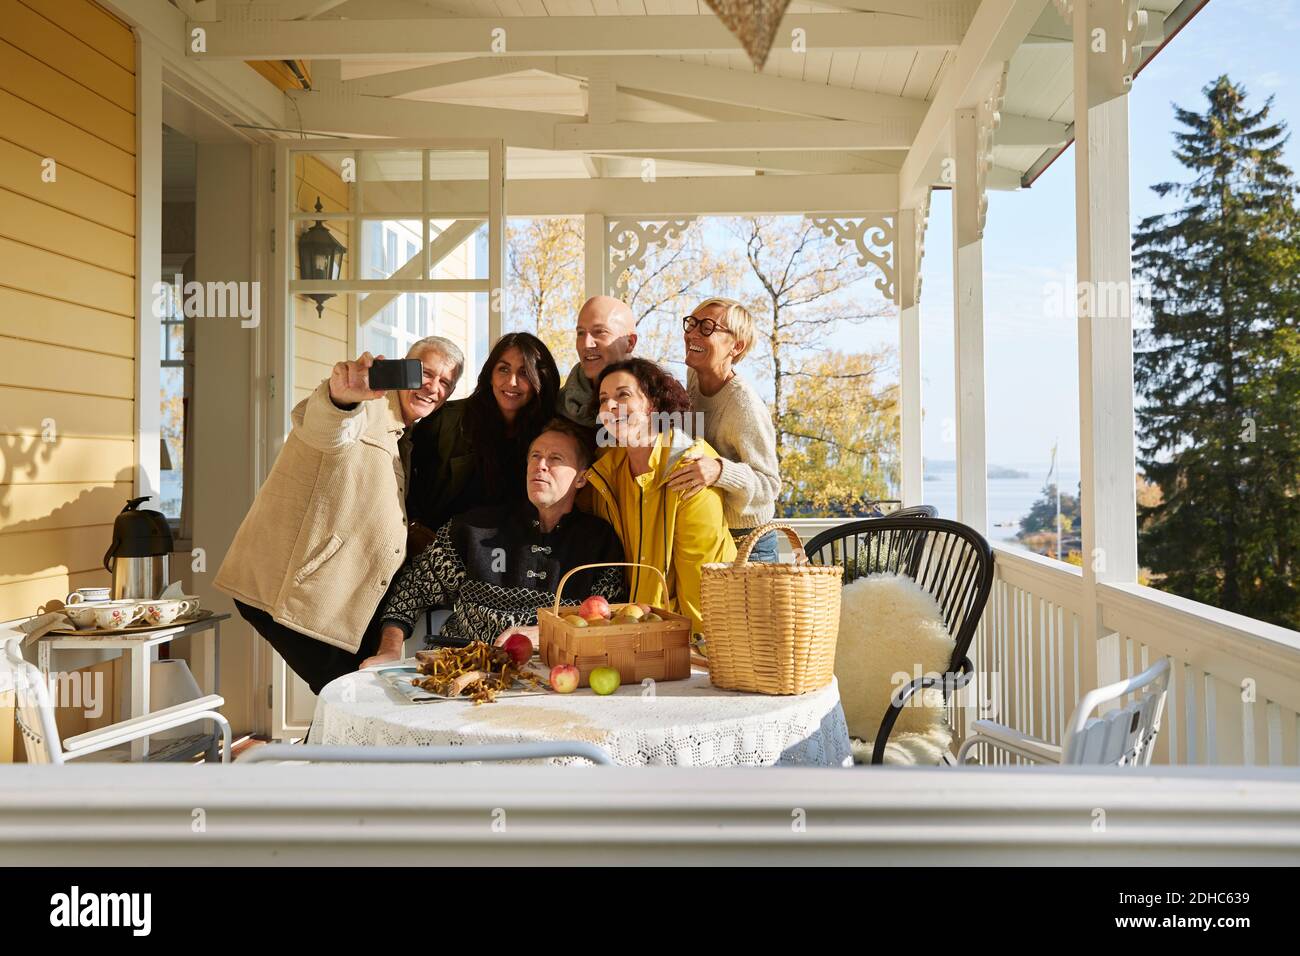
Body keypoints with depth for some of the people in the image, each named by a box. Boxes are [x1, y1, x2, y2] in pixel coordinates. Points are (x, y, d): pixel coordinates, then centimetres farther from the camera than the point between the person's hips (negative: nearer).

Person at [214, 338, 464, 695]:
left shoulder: (403, 436, 19)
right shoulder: (366, 404, -8)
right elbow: (324, 428, -35)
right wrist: (341, 396, -57)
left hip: (349, 596, 9)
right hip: (292, 586, -9)